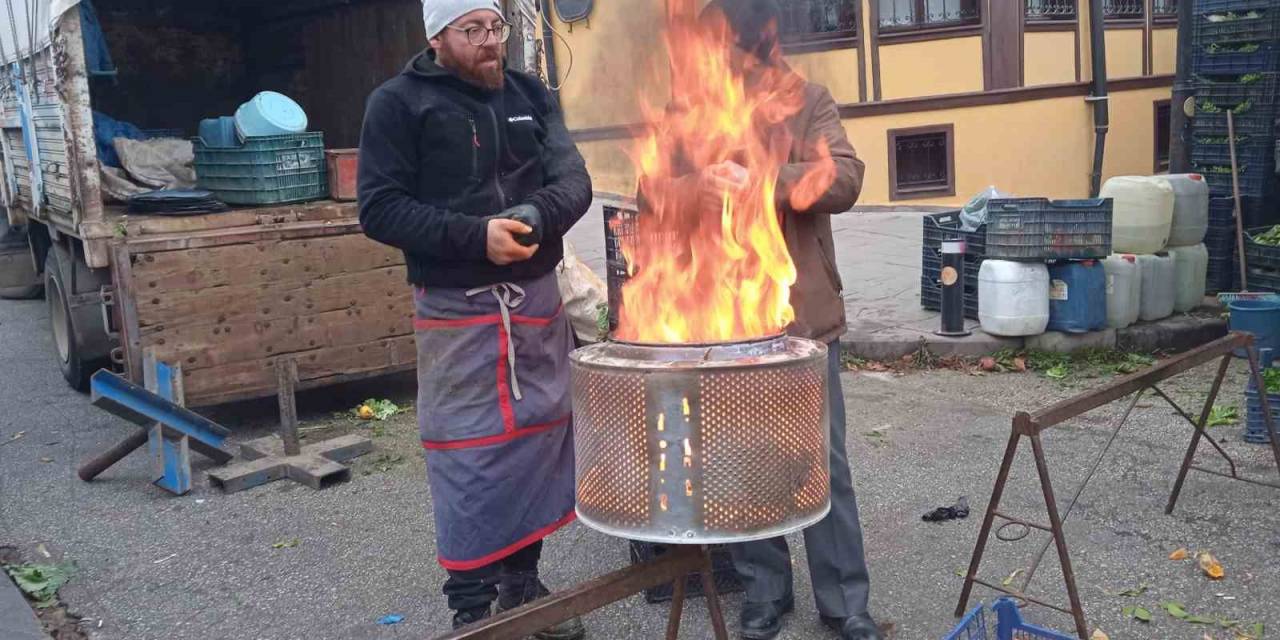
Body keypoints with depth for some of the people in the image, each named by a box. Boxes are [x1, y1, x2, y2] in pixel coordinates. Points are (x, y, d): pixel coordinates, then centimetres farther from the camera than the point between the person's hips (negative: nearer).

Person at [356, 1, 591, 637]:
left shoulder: (530, 95, 10)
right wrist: (476, 235, -22)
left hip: (537, 300, 5)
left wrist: (534, 214, -22)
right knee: (466, 454, -1)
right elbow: (380, 209, -10)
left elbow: (573, 179, 1)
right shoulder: (399, 103, -4)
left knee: (538, 441, 11)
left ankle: (523, 583, 27)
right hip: (456, 310, -5)